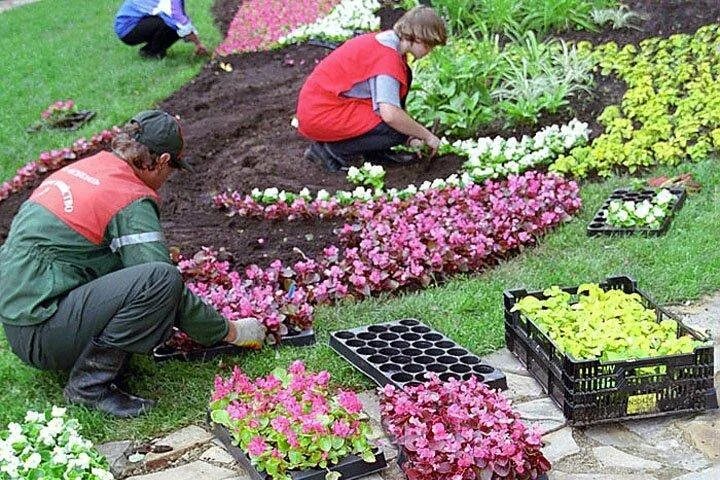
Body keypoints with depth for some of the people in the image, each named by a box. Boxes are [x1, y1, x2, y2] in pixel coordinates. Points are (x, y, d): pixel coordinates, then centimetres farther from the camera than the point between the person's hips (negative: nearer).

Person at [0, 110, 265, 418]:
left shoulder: (82, 167, 13)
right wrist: (230, 331, 1)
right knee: (163, 278, -22)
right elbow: (163, 285, -13)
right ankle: (89, 383, -12)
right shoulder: (131, 200, -12)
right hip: (39, 335, -9)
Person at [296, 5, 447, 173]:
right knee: (396, 129, -18)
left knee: (403, 76, 9)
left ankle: (380, 151, 11)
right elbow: (390, 114, -33)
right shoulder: (388, 57, -22)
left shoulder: (385, 40, 7)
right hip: (320, 115, -10)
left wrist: (410, 136, 8)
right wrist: (427, 136, -18)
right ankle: (331, 151, -6)